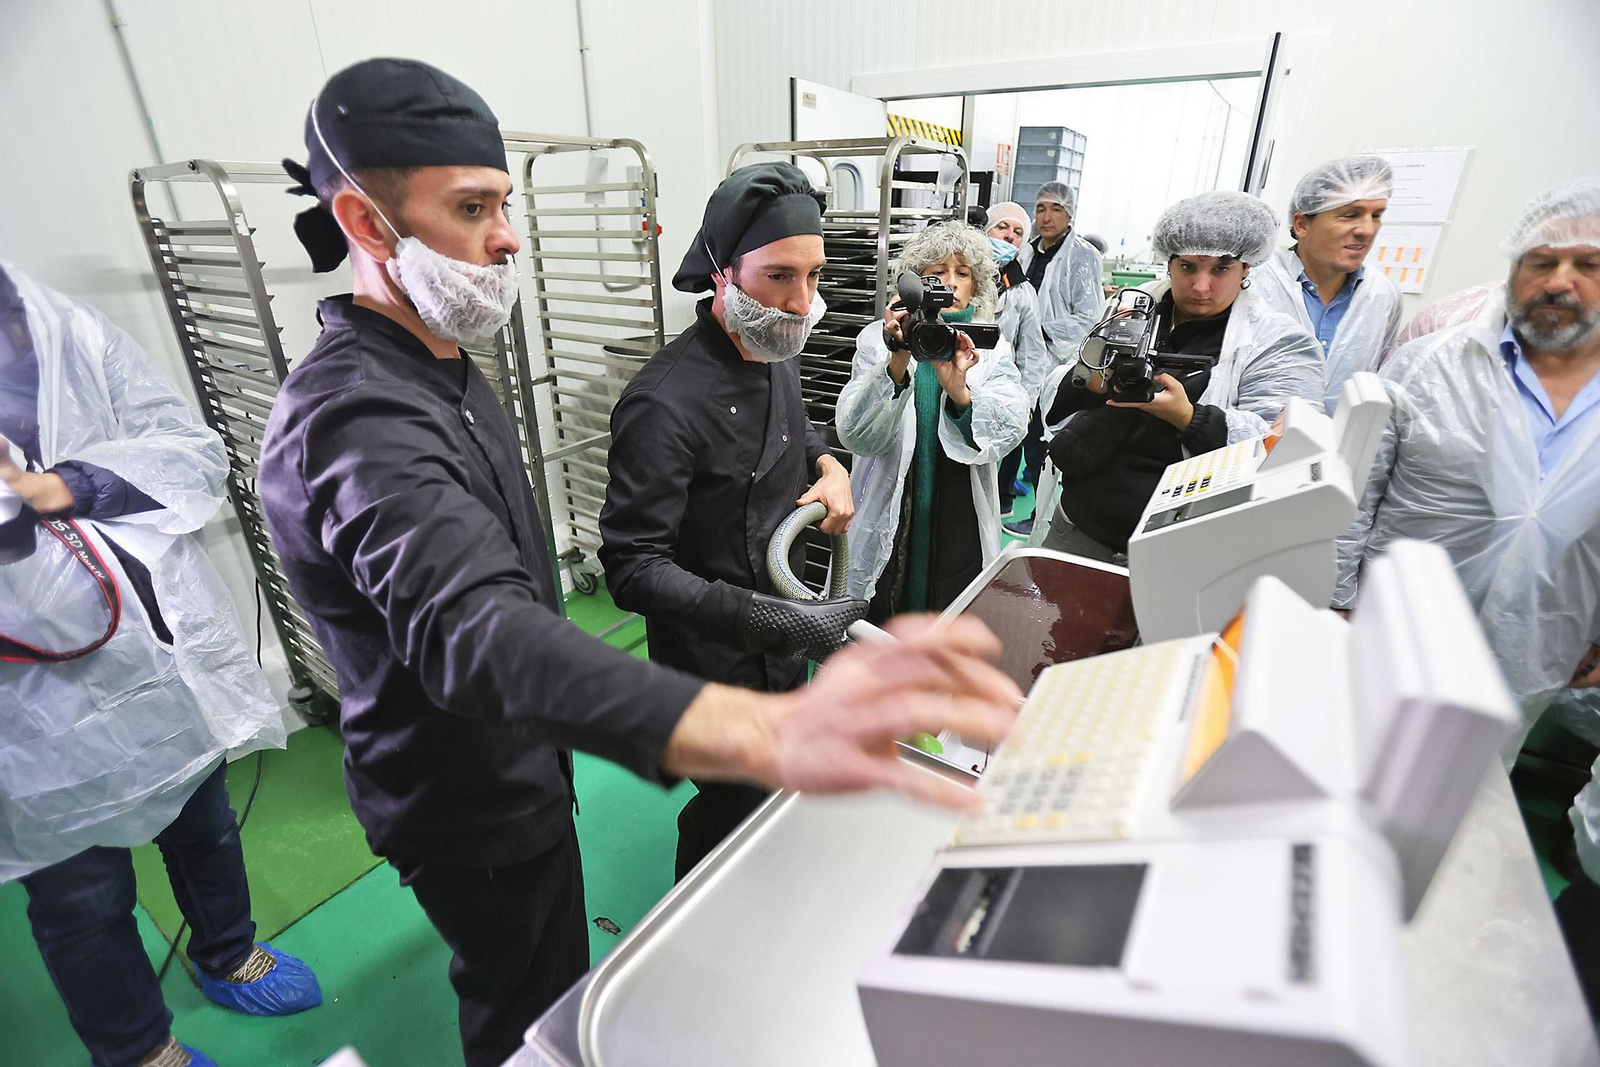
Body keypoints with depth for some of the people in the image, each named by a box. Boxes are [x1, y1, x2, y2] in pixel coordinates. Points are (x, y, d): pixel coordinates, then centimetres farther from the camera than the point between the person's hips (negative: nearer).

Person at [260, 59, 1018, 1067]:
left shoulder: (442, 366, 2)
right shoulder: (353, 417, -33)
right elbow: (476, 627, -52)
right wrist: (771, 733, -66)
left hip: (513, 761, 9)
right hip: (470, 805, -9)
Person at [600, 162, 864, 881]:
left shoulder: (777, 357, 1)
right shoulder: (666, 404, -29)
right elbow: (631, 567, -27)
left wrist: (829, 465, 0)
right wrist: (762, 618, -36)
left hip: (786, 643, 9)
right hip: (716, 665, -8)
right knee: (732, 811, 14)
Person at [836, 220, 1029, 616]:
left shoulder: (991, 350, 3)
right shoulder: (878, 340, -2)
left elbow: (1011, 429, -13)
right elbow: (857, 436, -15)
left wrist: (960, 391, -32)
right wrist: (897, 363, -30)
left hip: (961, 527, 2)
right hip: (888, 528, -1)